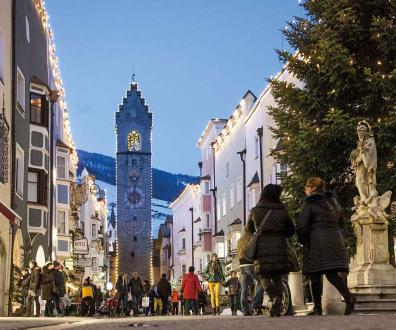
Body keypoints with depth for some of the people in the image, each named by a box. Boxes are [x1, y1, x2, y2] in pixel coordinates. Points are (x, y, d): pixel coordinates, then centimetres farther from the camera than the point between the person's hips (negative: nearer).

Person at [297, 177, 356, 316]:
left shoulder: (309, 203, -5)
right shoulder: (332, 200, 15)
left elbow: (302, 225, -8)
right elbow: (340, 219, 21)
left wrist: (302, 240, 6)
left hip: (316, 242, -6)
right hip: (335, 240, 6)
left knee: (315, 275, 2)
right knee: (332, 273, 3)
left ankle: (317, 307, 3)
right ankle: (348, 296, -22)